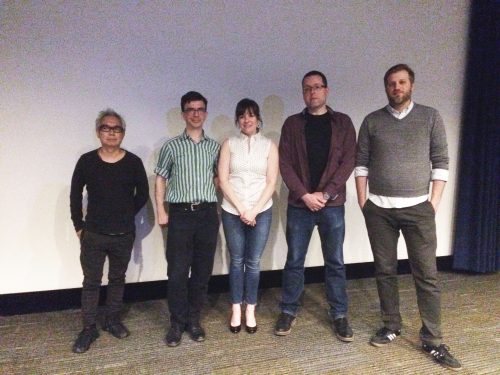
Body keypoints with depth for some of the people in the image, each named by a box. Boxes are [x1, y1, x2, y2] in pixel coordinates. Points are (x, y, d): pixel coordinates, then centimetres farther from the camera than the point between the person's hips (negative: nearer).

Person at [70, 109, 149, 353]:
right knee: (91, 282, 6)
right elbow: (75, 196, 5)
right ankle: (89, 328, 20)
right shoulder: (86, 161, -5)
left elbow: (142, 194, 6)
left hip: (124, 235, 1)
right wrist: (78, 226, 5)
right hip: (93, 234, -1)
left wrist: (126, 216, 9)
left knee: (117, 279, 16)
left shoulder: (133, 162, -5)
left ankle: (112, 320, 33)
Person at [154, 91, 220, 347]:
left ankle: (193, 319, 20)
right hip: (180, 213, -2)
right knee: (177, 271, -1)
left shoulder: (214, 147, 10)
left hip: (208, 213, 2)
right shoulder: (172, 146, 4)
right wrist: (161, 211, -2)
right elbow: (160, 179, 5)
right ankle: (177, 323, 13)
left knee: (202, 270, 6)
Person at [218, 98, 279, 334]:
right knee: (237, 261, 9)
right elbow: (223, 180, -2)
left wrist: (254, 210, -10)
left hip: (261, 211, 0)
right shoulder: (229, 144, 4)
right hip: (232, 212, 0)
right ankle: (236, 310, 21)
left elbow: (271, 182, -1)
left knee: (253, 262, 6)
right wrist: (241, 209, -10)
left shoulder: (269, 145, 4)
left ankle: (250, 311, 19)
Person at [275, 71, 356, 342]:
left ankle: (339, 315, 20)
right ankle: (288, 311, 22)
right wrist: (305, 195, -12)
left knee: (335, 262, 7)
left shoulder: (342, 122, 4)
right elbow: (285, 163, -2)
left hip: (332, 204, 0)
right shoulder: (292, 124, 4)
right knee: (294, 261, 8)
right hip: (299, 204, 0)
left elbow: (348, 161, -3)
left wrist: (325, 193, -12)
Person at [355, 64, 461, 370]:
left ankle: (432, 340, 11)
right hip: (379, 209, 2)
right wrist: (363, 201, 0)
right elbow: (361, 163, 6)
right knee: (385, 271, 9)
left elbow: (441, 162, 1)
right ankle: (392, 326, 25)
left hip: (418, 208, -1)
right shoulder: (372, 121, 5)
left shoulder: (431, 117, 3)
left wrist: (434, 202, -5)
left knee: (427, 274, 0)